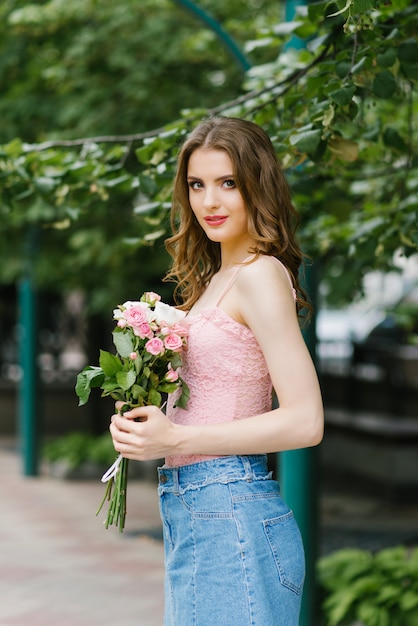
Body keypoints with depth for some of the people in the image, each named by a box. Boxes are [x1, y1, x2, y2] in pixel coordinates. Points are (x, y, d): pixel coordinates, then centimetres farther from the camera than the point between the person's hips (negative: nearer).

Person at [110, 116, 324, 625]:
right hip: (189, 516, 9)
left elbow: (305, 421, -17)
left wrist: (175, 438, -16)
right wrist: (141, 425, 3)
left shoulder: (260, 275, -11)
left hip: (230, 520, -9)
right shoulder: (216, 279, 15)